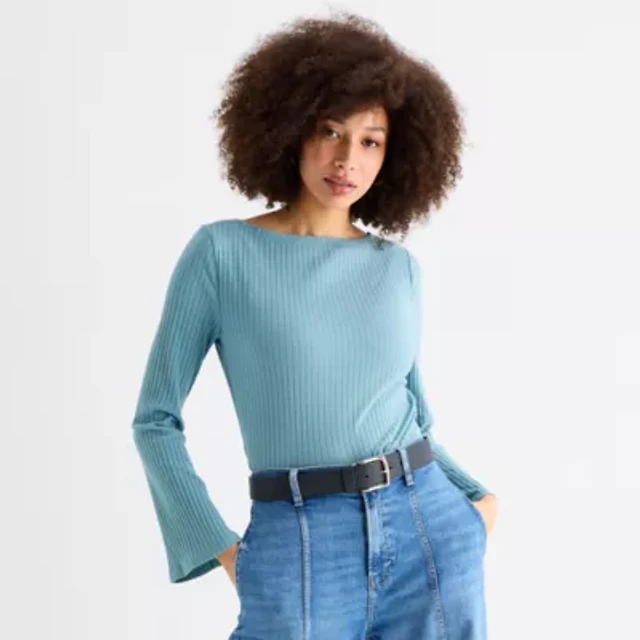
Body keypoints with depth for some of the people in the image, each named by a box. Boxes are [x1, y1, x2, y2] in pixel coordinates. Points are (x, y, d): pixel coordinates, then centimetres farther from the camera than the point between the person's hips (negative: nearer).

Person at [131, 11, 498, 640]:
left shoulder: (398, 267, 9)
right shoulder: (221, 251, -1)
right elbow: (155, 418, 2)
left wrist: (476, 498, 7)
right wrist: (221, 548, -4)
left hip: (428, 535, 3)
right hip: (299, 552, -3)